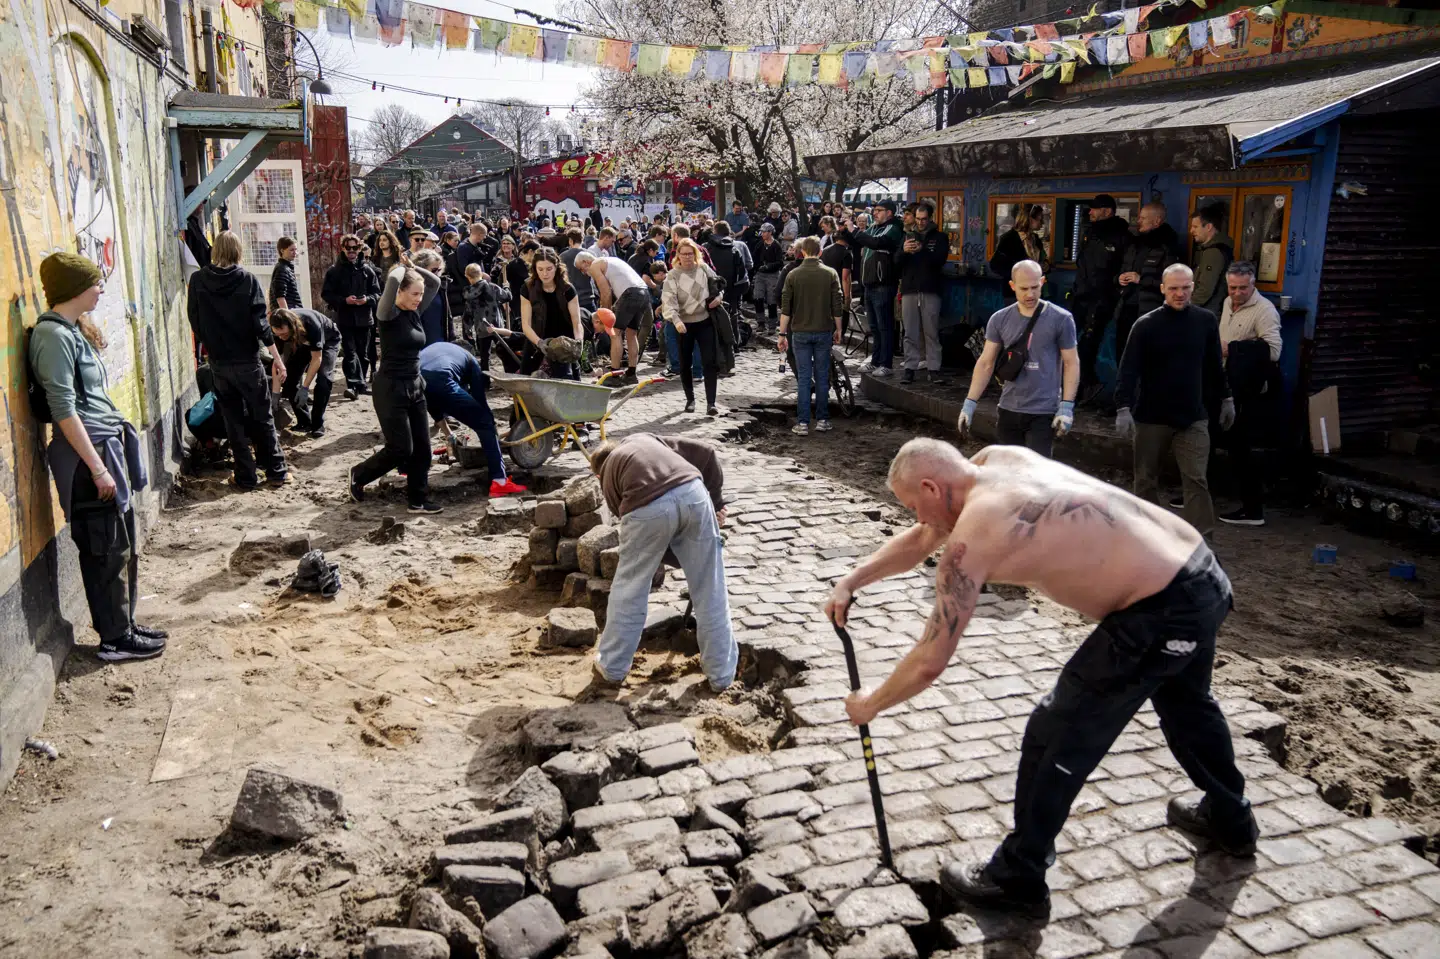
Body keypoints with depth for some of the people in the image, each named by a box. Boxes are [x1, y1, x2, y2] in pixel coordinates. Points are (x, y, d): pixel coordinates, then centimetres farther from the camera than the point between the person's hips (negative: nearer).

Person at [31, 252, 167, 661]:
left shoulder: (72, 330, 13)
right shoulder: (54, 335, -16)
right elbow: (64, 409, -20)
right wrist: (96, 467, -21)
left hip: (109, 446, 9)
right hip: (88, 453, -9)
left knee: (124, 544, 16)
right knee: (107, 551, 0)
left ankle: (125, 624, 27)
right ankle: (115, 639, 10)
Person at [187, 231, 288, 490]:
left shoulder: (198, 280, -2)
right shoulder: (247, 279, -8)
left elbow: (195, 320, 4)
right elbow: (260, 321, -11)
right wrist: (277, 357, -7)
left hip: (218, 362, 2)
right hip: (247, 360, -1)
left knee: (234, 420, 10)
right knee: (263, 417, 10)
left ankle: (246, 476, 12)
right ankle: (276, 471, 13)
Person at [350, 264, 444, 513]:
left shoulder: (415, 312, 7)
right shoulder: (389, 314, -15)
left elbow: (435, 282, 12)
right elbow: (393, 279, -32)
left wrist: (413, 267, 2)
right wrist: (403, 268, -12)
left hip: (415, 387, 8)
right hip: (391, 388, -8)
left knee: (421, 447, 7)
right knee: (401, 449, -4)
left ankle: (418, 499, 17)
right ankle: (359, 475, 21)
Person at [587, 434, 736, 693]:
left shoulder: (608, 476, 32)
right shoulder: (646, 438, 37)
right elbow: (706, 453, 25)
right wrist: (716, 500, 29)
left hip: (648, 508, -1)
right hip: (692, 492, 2)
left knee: (629, 591, 19)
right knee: (710, 590, 15)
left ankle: (611, 670, 33)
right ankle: (722, 674, 26)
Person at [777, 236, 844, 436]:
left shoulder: (793, 275, -2)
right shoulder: (830, 274, -1)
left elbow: (785, 307, -3)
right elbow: (837, 306, 0)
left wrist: (782, 334, 3)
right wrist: (837, 330, 12)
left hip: (800, 332, 0)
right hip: (824, 331, 0)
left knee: (803, 377, 2)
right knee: (822, 377, 8)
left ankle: (803, 423, 0)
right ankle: (822, 420, 11)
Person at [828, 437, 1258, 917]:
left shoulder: (971, 537, -17)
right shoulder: (997, 460, 7)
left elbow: (930, 663, -12)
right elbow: (921, 540, 21)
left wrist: (869, 704, 5)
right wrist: (851, 581, 14)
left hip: (1161, 612, -10)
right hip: (1202, 572, 10)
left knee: (1055, 739, 5)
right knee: (1184, 701, 35)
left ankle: (1018, 879, 22)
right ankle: (1232, 821, 60)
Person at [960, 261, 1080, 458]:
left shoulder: (1060, 319, -7)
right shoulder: (1000, 319, 2)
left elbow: (1071, 363, -3)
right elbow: (985, 363, 6)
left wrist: (1067, 406, -11)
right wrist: (969, 403, 0)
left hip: (1043, 412, -4)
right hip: (1008, 410, 4)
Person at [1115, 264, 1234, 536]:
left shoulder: (1206, 321, 2)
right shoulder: (1146, 324, -7)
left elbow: (1215, 365, 13)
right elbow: (1129, 369, -12)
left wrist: (1226, 399, 18)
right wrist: (1123, 408, -21)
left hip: (1193, 417, 1)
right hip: (1151, 417, -1)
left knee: (1196, 480, -3)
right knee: (1146, 480, 10)